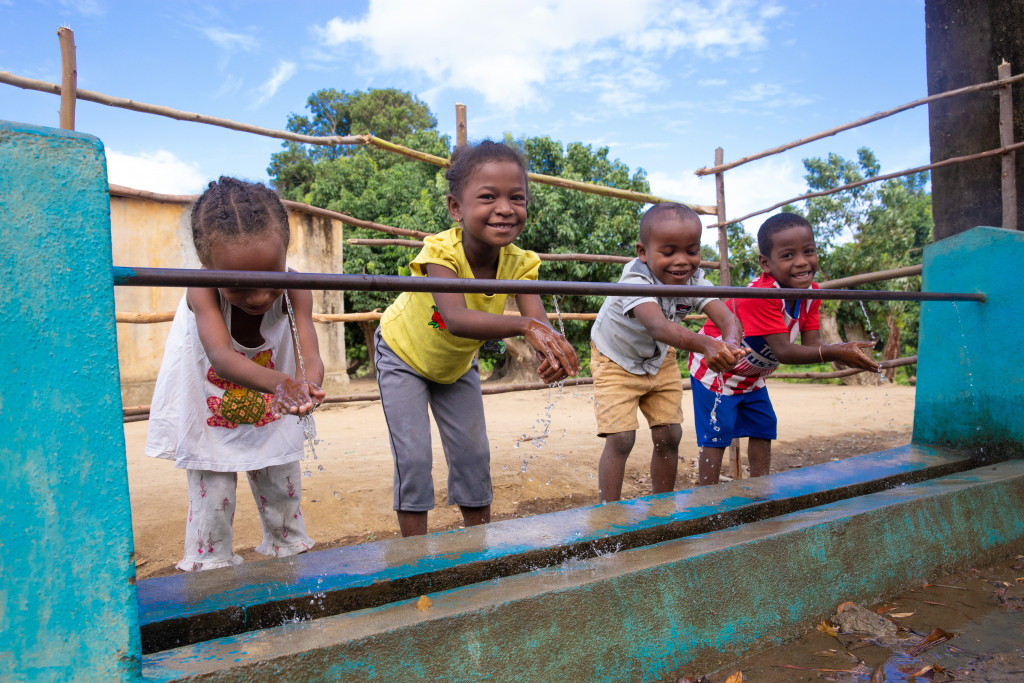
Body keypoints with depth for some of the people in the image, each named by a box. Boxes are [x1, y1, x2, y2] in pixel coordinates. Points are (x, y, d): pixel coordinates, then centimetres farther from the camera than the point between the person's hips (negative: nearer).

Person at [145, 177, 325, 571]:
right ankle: (210, 571, 22)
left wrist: (308, 383, -65)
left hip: (270, 412, 2)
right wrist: (278, 382, -70)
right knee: (212, 496, 1)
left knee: (283, 490, 13)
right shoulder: (202, 291, -35)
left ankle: (290, 556, 35)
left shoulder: (295, 291, -30)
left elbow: (310, 356, -39)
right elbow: (221, 355, -51)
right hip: (209, 410, -2)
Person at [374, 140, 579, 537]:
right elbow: (455, 318, -54)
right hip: (403, 355, -4)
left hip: (457, 365, 4)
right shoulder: (442, 251, -37)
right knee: (413, 456, -8)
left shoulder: (519, 263, -24)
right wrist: (525, 325, -68)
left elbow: (539, 325, -36)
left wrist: (553, 354, -60)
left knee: (474, 454, 4)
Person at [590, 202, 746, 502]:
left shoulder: (694, 280, -20)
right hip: (616, 361, -5)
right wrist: (705, 344, -73)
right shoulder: (635, 282, -37)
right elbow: (658, 325, -55)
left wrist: (731, 341, -60)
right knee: (620, 438, -14)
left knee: (669, 435, 2)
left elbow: (725, 315, -35)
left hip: (659, 360, 5)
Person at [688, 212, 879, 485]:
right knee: (716, 437, -8)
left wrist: (844, 352, -36)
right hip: (716, 370, -8)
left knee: (763, 429, 10)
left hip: (752, 375, 8)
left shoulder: (810, 292, -9)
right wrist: (836, 352, -47)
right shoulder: (761, 296, -37)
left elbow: (811, 344, -15)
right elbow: (783, 351, -39)